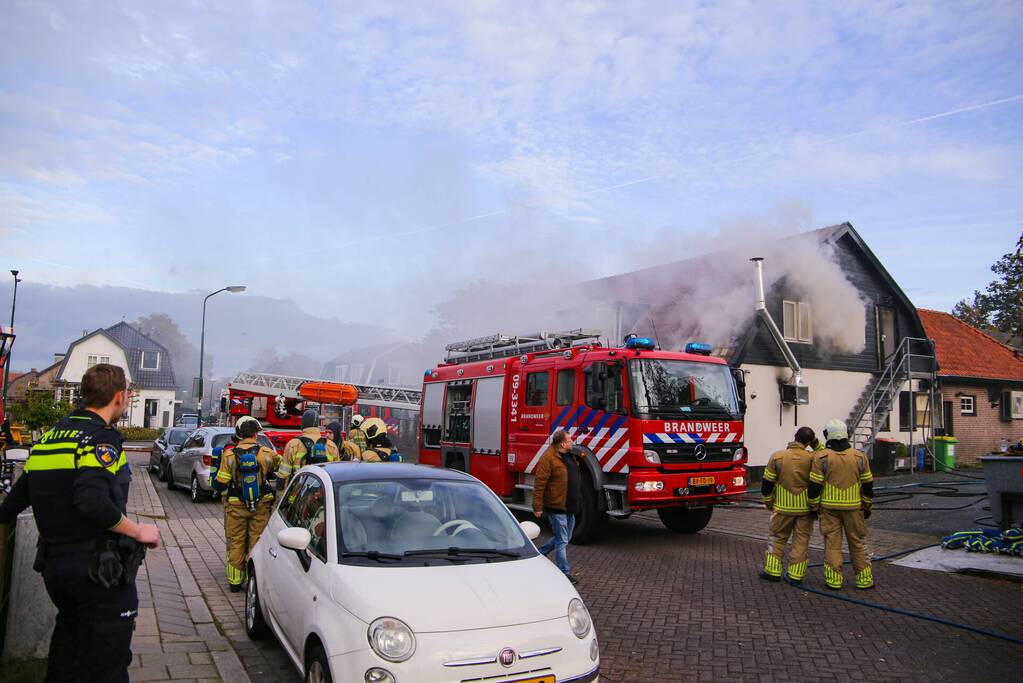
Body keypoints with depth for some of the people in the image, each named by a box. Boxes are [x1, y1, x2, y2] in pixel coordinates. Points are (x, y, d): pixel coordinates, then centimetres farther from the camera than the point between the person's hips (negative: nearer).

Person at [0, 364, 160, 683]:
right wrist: (138, 531, -17)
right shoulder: (102, 437, -14)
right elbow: (93, 502, -28)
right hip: (99, 569, -8)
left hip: (53, 564, 8)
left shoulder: (50, 436, 11)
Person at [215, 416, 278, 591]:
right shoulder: (266, 453, -8)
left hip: (236, 506, 0)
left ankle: (235, 581, 16)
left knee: (236, 543, 11)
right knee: (257, 542, 9)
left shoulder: (230, 455, -8)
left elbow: (221, 483, -4)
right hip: (261, 506, 0)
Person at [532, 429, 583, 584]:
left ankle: (539, 554, 34)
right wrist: (538, 507, -20)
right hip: (556, 507, -9)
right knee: (562, 541, 0)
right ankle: (564, 573, 11)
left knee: (566, 537, 19)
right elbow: (539, 484, -19)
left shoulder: (570, 456, 9)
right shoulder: (549, 458, -19)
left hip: (569, 506, 9)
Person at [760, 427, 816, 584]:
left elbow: (767, 483, -3)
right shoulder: (811, 458, -11)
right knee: (801, 540, 10)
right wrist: (816, 444, 6)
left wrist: (768, 502, 10)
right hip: (805, 507, 0)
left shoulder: (777, 457, -8)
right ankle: (796, 574, 11)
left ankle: (772, 571, 13)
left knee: (778, 538, 13)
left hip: (783, 507, 0)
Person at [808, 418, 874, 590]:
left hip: (829, 507, -2)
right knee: (858, 543, 13)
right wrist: (867, 507, 17)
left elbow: (814, 486, -8)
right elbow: (868, 485, 6)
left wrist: (814, 506, 3)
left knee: (832, 543, 4)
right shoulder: (859, 457, 0)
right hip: (853, 508, 2)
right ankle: (863, 579, 18)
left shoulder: (821, 457, -8)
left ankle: (834, 580, 6)